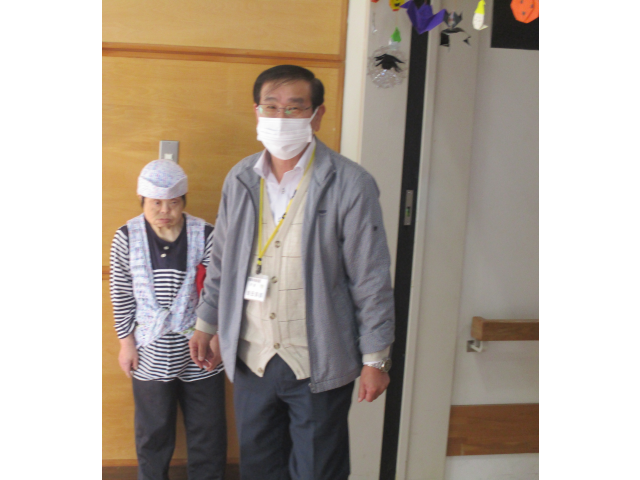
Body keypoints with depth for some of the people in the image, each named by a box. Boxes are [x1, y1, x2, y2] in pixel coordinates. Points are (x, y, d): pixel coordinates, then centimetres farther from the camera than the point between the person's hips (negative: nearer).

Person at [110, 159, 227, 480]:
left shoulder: (205, 235, -9)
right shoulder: (127, 237, -5)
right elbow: (121, 295, 2)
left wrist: (216, 336, -5)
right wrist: (126, 341, 2)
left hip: (200, 349, 0)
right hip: (151, 353, 1)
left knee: (208, 428, 12)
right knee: (153, 429, 16)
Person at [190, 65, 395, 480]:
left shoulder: (350, 185, -12)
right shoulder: (240, 180, 3)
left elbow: (372, 280, -9)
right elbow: (221, 263, 13)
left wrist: (375, 359, -7)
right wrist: (206, 324, 17)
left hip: (320, 364, -4)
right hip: (251, 357, 5)